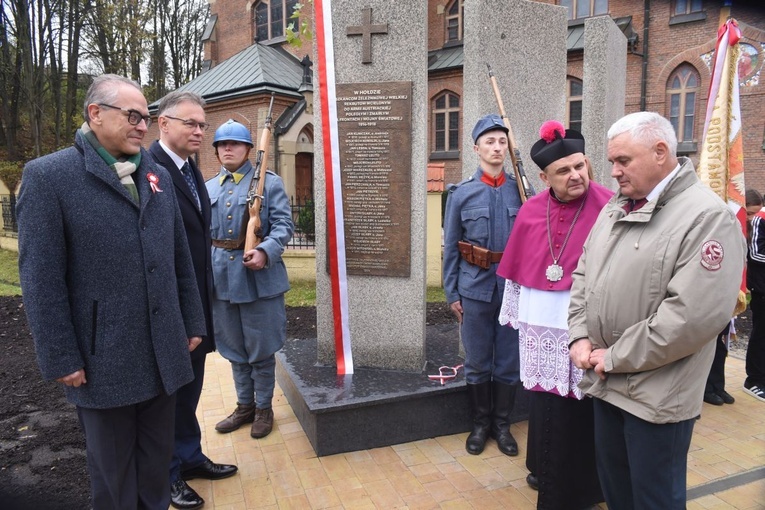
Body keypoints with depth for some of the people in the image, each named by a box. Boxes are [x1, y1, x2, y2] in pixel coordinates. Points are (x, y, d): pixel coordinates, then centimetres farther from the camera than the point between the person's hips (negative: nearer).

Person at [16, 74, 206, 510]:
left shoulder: (159, 175, 10)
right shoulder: (48, 175, -7)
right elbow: (42, 278, -9)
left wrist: (193, 322, 11)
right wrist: (61, 358, -10)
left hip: (164, 353, 5)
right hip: (103, 359, -4)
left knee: (157, 460, 18)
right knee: (113, 469, 14)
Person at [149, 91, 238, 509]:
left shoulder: (192, 171, 11)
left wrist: (205, 294, 14)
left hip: (196, 300, 8)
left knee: (189, 385, 20)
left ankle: (190, 457, 38)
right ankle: (168, 474, 28)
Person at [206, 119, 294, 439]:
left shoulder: (269, 181, -1)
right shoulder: (208, 188, 14)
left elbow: (284, 225, -10)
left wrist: (265, 252, -26)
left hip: (258, 277, -5)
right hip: (222, 277, 5)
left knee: (261, 349, 6)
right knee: (234, 348, 15)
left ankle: (264, 409, 24)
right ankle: (245, 405, 32)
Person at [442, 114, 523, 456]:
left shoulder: (520, 191, 2)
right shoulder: (461, 194, 1)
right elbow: (450, 248, 2)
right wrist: (452, 294, 0)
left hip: (513, 289, 1)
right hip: (475, 290, -1)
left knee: (509, 362, 11)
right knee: (477, 363, 10)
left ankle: (502, 424, 29)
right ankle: (480, 424, 29)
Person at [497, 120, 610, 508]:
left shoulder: (609, 208, -12)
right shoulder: (530, 212, 1)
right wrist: (513, 313, 13)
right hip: (540, 329, 4)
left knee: (581, 408, 10)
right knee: (545, 404, 20)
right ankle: (546, 471, 43)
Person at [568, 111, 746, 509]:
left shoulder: (707, 216, -16)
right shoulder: (615, 207, 9)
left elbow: (696, 314, -25)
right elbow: (583, 275, 13)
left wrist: (616, 357, -17)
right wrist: (579, 336, -1)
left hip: (657, 395, -7)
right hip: (605, 382, 7)